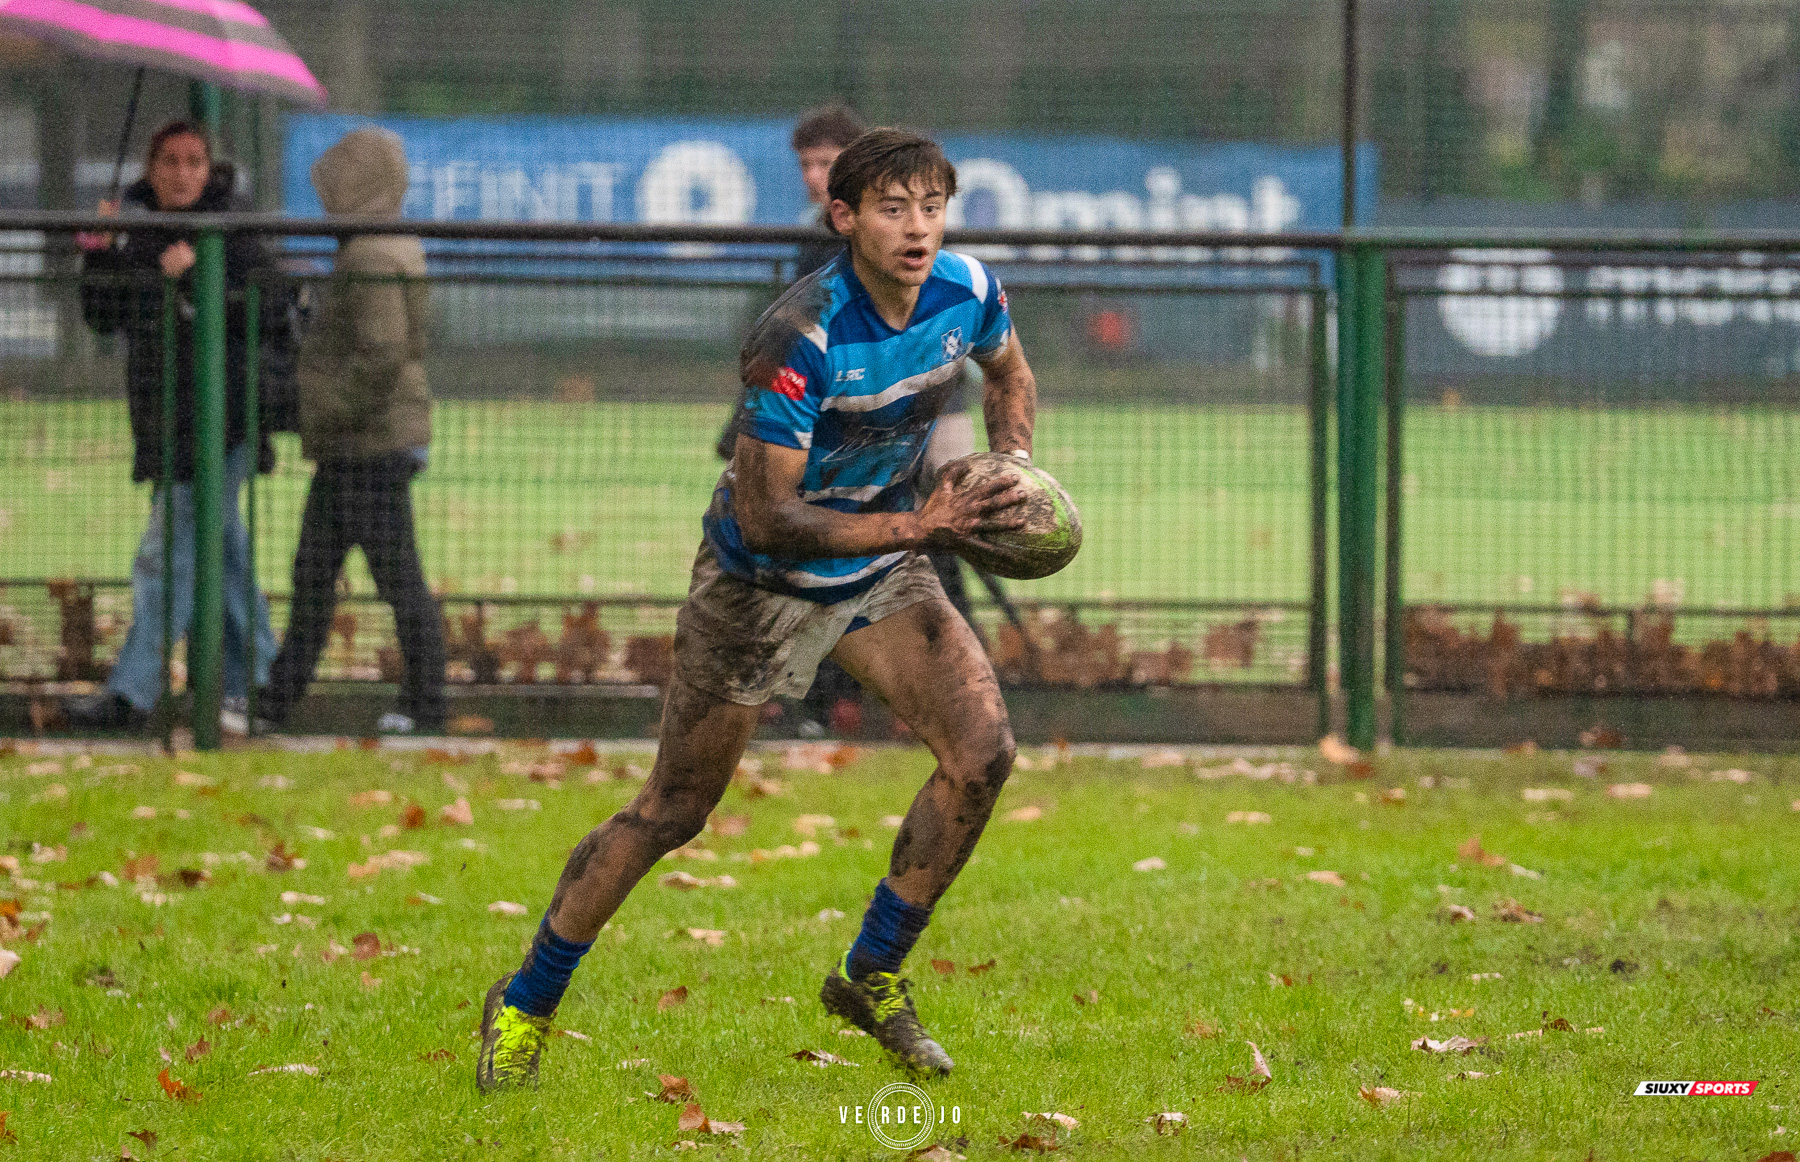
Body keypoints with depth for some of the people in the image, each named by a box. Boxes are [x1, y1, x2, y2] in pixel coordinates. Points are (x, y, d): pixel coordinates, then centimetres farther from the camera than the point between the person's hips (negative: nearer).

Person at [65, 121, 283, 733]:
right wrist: (98, 252, -3)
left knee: (170, 551, -10)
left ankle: (131, 692, -11)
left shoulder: (234, 229, -9)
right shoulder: (139, 229, 12)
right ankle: (253, 678, 23)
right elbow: (103, 317, 12)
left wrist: (197, 280, -27)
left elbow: (273, 309, -19)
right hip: (165, 419, 8)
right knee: (220, 551, 14)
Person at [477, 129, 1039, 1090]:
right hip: (761, 580, -5)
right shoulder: (799, 338, -31)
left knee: (981, 751, -15)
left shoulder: (967, 292, -11)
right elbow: (767, 516, -30)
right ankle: (526, 1003, 21)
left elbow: (1009, 372, 15)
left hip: (880, 569, 5)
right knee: (671, 813, 2)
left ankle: (872, 975, 4)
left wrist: (1014, 465, -5)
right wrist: (917, 527, -34)